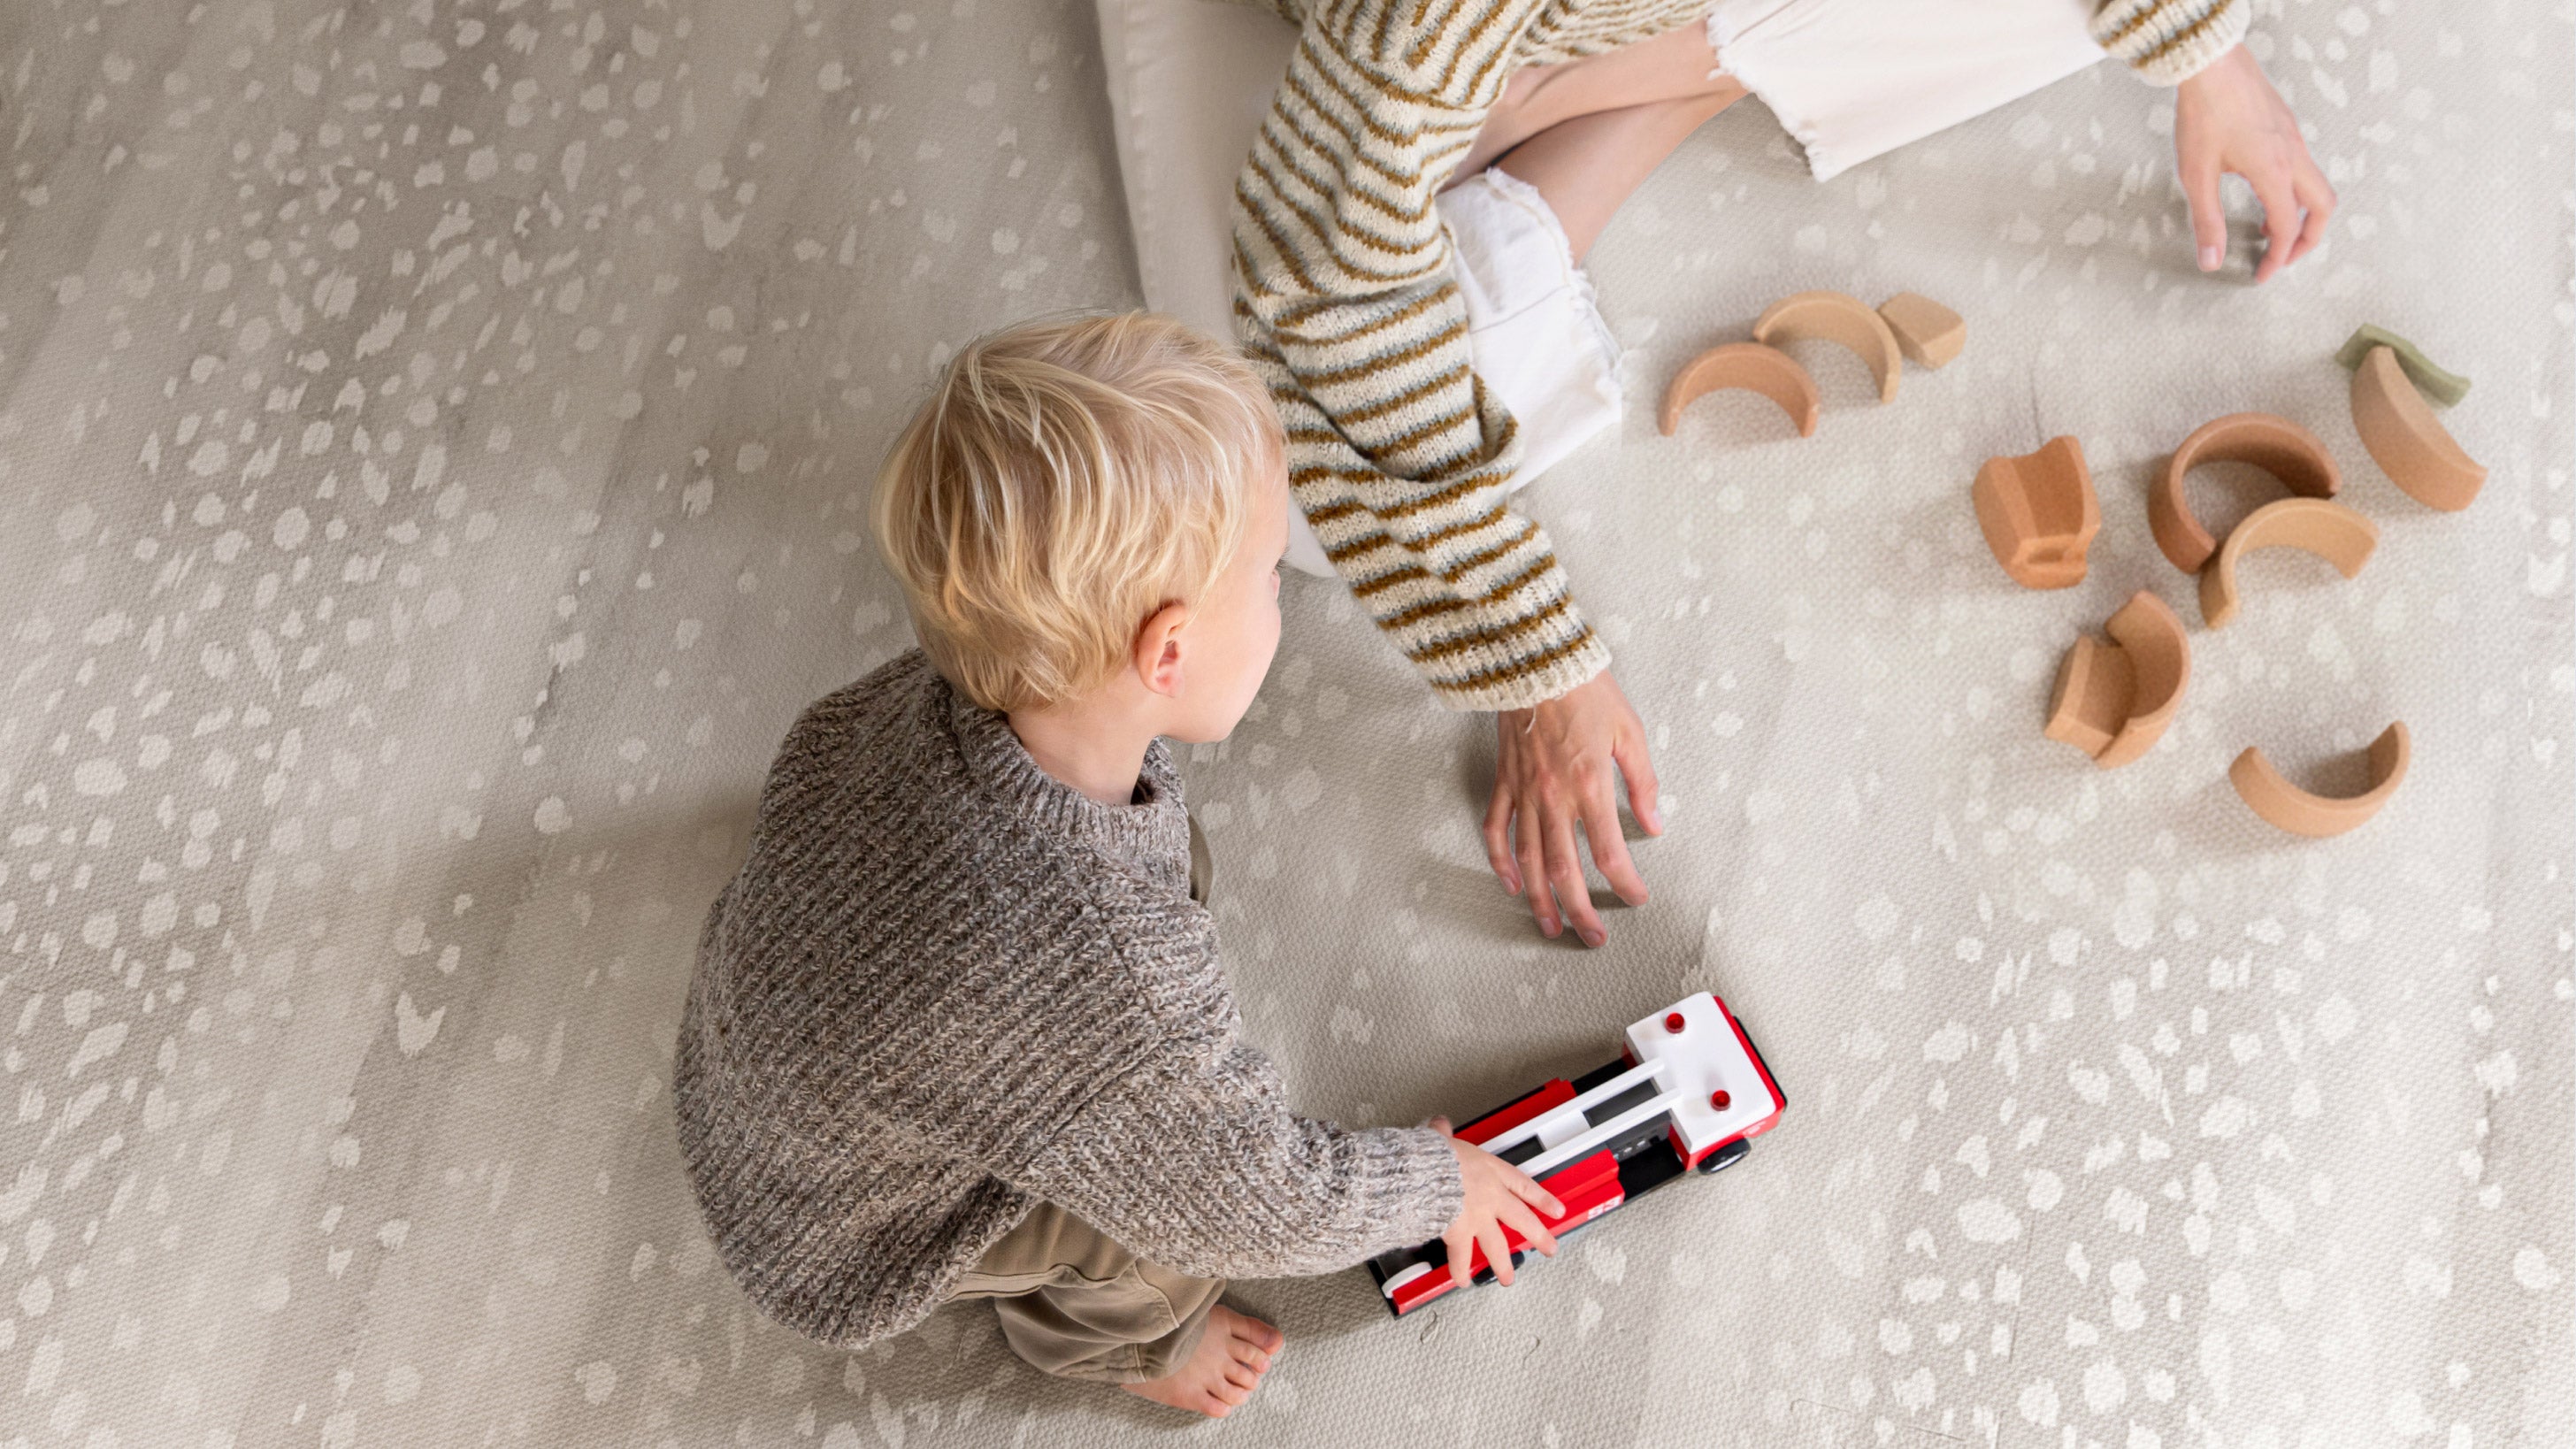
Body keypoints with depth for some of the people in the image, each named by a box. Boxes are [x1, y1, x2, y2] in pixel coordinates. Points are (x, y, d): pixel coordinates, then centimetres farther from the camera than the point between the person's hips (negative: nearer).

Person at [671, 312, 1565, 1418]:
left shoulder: (937, 692, -24)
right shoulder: (1113, 981, -45)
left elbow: (815, 752, 2)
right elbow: (1260, 1210, -27)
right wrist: (1439, 1183, -6)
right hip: (831, 1243, -6)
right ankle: (1101, 1329, 22)